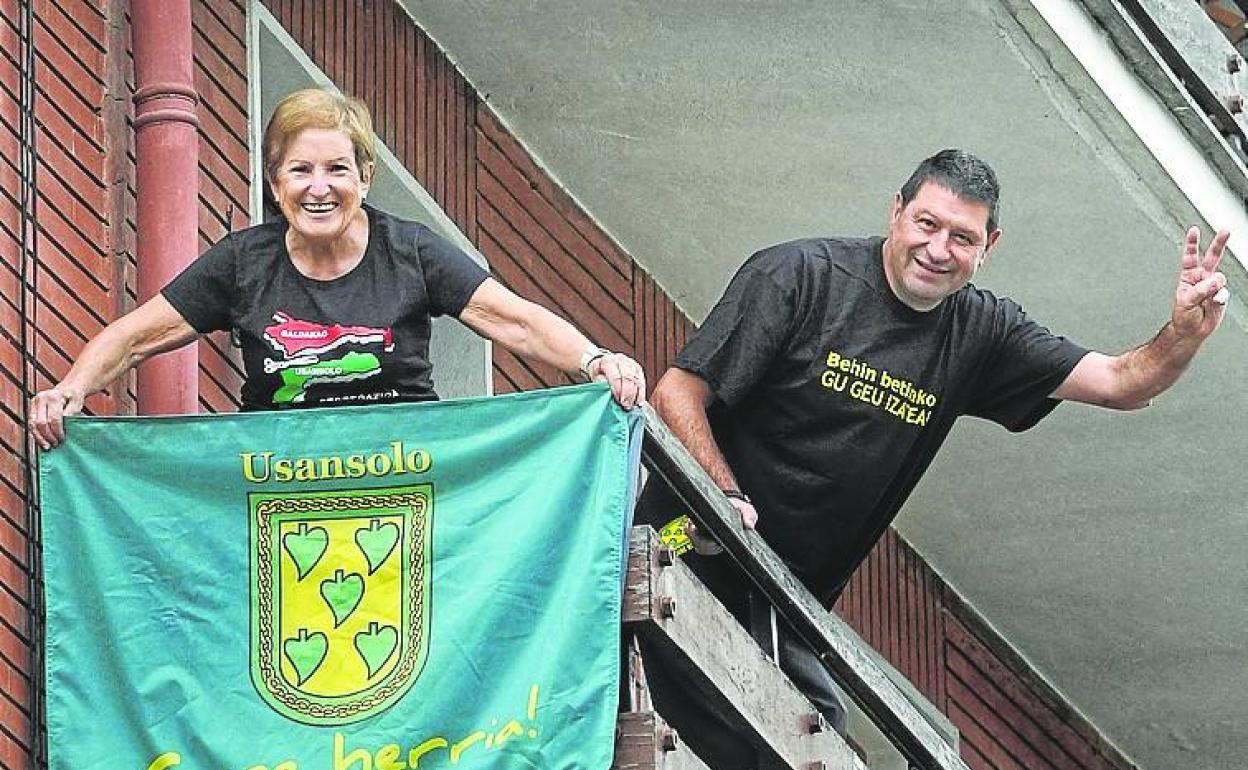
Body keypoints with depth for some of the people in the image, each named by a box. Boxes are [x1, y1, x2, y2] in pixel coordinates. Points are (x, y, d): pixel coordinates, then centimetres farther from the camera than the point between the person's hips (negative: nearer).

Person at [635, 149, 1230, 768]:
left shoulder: (979, 332, 5)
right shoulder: (801, 275, -11)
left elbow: (1119, 382, 2)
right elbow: (676, 393, -13)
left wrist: (1185, 333, -19)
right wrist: (725, 497, -27)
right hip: (695, 561, -5)